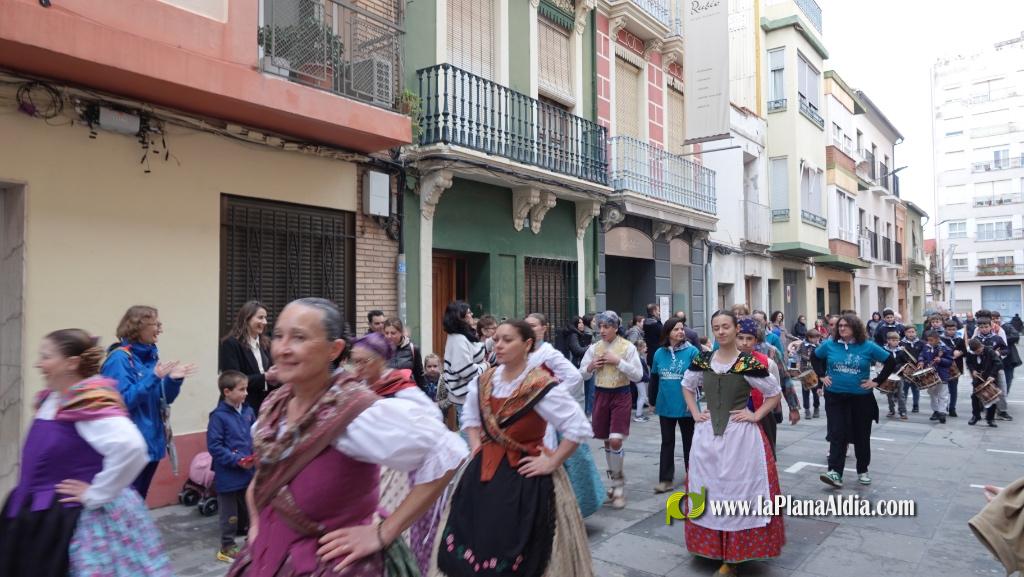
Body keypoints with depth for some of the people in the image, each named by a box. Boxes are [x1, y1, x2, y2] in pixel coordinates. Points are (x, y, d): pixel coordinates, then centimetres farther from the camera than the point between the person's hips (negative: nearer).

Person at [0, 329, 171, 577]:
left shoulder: (93, 403, -23)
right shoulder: (50, 400, 7)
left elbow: (130, 447, -38)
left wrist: (95, 495, -27)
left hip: (79, 523, -9)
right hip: (44, 519, 9)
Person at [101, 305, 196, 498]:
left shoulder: (151, 356, 8)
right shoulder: (119, 358, -13)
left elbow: (164, 399, 12)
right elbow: (123, 401, -20)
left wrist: (173, 380, -6)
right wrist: (153, 378, -23)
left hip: (151, 442, 8)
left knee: (139, 500, 17)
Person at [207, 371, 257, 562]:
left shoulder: (248, 411, 1)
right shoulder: (219, 416, -17)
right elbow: (214, 446, -17)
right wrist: (237, 460, -21)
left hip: (249, 472, 6)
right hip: (229, 474, -6)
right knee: (230, 514, 8)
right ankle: (227, 547, 24)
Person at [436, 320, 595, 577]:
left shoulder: (542, 385, -17)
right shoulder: (484, 381, 2)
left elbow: (579, 428, -18)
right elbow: (470, 418, 19)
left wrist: (552, 463, -15)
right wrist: (477, 449, 6)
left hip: (524, 477, -5)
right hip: (484, 473, 6)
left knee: (520, 555, 6)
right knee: (479, 542, 13)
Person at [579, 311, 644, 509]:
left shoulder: (628, 347, -6)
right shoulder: (594, 348, 4)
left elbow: (638, 375, -10)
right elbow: (582, 374, 10)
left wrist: (618, 361, -18)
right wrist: (590, 367, -11)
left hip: (621, 395, -4)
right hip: (601, 395, 4)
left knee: (616, 441, -14)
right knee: (607, 441, 11)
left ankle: (618, 481, 7)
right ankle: (616, 481, 28)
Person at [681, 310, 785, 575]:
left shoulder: (749, 363, -10)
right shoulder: (702, 361, 1)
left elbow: (775, 393, 0)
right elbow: (687, 386, 17)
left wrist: (755, 416, -7)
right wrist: (695, 413, 7)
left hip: (740, 436, -4)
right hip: (707, 435, 4)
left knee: (738, 491, 3)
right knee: (708, 490, 11)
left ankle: (733, 555, 16)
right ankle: (714, 548, 28)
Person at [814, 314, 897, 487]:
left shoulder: (868, 346, -6)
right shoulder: (829, 345, -2)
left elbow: (891, 361, 1)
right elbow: (815, 358, 14)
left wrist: (877, 381, -4)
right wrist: (822, 376, 5)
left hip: (861, 398, 0)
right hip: (835, 397, 0)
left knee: (862, 436, 11)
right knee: (837, 435, -5)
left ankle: (862, 471, 27)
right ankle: (835, 472, -9)